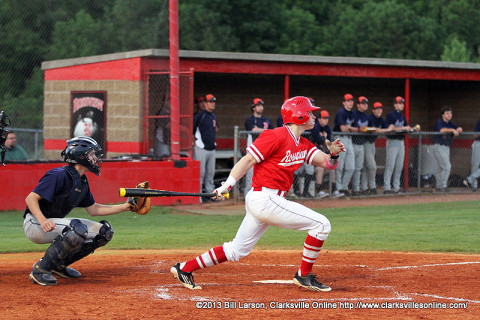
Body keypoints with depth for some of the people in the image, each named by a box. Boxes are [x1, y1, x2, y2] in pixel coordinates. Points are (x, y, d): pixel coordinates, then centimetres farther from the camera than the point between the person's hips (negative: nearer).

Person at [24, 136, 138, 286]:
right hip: (34, 223, -9)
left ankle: (59, 264, 9)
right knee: (77, 229, -35)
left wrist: (126, 206, 9)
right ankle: (40, 269, -23)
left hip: (56, 222, 9)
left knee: (104, 232, 3)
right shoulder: (59, 175, -20)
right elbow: (31, 198, -23)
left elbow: (93, 210, 16)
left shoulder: (82, 181, 9)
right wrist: (43, 221, -40)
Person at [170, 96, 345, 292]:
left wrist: (334, 154, -11)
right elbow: (248, 160, -13)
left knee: (237, 250, 12)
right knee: (321, 224, -9)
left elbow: (327, 163, 12)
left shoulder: (303, 145, 15)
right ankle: (304, 276, 1)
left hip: (268, 201, 10)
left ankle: (184, 268, 15)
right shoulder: (276, 136, -12)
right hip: (265, 200, -10)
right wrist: (226, 186, -19)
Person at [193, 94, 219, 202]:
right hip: (201, 148, -8)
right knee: (200, 173, -8)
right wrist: (194, 141, -11)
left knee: (210, 173, 10)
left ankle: (210, 193, 16)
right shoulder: (199, 116, -10)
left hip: (211, 149, 8)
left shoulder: (213, 116, 15)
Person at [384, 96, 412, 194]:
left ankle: (396, 187, 12)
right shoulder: (391, 115, -8)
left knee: (399, 166, 8)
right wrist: (403, 128, -19)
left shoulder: (402, 116, 17)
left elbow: (407, 127, 17)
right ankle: (386, 188, -9)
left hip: (401, 141, 8)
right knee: (390, 166, -10)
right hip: (393, 141, -8)